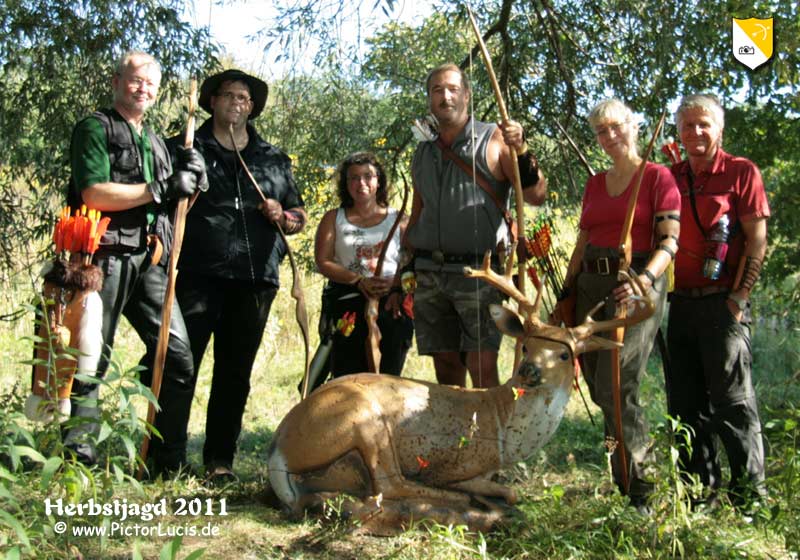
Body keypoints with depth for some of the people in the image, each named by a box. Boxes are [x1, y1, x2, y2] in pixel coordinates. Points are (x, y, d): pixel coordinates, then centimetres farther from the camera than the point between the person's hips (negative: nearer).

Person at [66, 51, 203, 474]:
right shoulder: (95, 129, 3)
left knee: (176, 353, 1)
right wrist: (161, 189, -11)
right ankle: (78, 455, 7)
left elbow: (169, 203, 26)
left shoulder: (155, 142, 25)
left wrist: (187, 179, 6)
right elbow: (94, 194, -12)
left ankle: (168, 460, 10)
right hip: (106, 256, -6)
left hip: (148, 260, 7)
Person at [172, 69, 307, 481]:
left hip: (255, 278, 3)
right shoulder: (186, 149, 11)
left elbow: (299, 216, 24)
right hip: (197, 275, -3)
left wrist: (282, 216, 2)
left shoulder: (274, 159, 20)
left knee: (236, 372, 7)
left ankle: (220, 459, 16)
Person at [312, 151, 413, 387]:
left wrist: (398, 290, -14)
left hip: (391, 306, 0)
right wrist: (359, 281, -11)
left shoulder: (398, 220, 15)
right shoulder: (334, 218, 15)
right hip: (347, 305, 0)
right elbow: (323, 262, 4)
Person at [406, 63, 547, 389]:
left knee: (482, 367, -11)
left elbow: (537, 197, -5)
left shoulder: (493, 141, 2)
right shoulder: (423, 153, 16)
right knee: (446, 366, 7)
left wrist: (521, 151, -21)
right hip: (429, 274, 5)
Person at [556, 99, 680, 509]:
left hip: (636, 285, -6)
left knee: (615, 387, -15)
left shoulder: (658, 178, 0)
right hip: (591, 285, 6)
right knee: (599, 389, 5)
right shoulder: (594, 184, 17)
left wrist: (645, 278, -27)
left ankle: (640, 488, -4)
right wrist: (565, 294, 13)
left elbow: (669, 241, -10)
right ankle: (627, 476, 19)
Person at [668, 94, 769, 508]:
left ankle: (749, 493, 9)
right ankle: (699, 489, 22)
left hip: (722, 303, -5)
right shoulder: (670, 177, 13)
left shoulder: (741, 172, 0)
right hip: (681, 302, 5)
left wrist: (740, 296, -11)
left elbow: (756, 240, -5)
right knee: (685, 400, 10)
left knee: (732, 399, -2)